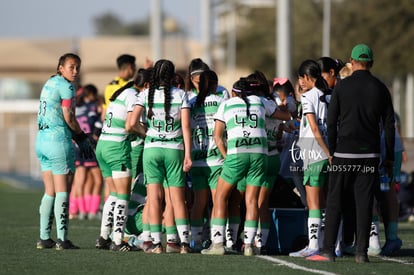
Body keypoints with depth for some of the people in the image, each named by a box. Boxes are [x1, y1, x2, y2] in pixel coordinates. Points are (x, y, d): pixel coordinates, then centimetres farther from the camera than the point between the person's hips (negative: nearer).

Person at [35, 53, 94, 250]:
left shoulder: (49, 83, 16)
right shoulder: (66, 86, -10)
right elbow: (68, 118, -12)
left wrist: (78, 137, 13)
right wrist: (82, 137, 5)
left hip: (42, 138, 8)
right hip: (59, 140, -8)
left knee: (50, 192, 13)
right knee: (63, 191, -4)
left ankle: (44, 238, 12)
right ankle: (62, 240, -5)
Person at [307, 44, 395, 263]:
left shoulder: (342, 86, -2)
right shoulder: (380, 88, 3)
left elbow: (331, 122, -1)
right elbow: (389, 125, 5)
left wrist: (331, 152, 7)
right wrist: (389, 158, 10)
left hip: (344, 153, -2)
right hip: (370, 154, 2)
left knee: (335, 202, 3)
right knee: (364, 203, 3)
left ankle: (328, 251, -1)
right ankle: (361, 252, 0)